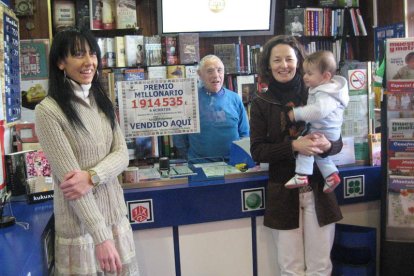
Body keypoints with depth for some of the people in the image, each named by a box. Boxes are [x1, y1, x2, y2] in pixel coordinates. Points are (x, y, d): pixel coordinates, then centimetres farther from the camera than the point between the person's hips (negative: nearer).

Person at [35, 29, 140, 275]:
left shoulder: (103, 102, 7)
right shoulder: (48, 110, -13)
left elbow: (122, 154, 0)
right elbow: (69, 177, -17)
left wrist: (92, 175, -20)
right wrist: (101, 236, -21)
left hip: (116, 214, 6)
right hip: (79, 223, -5)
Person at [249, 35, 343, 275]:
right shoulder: (261, 103, 0)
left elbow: (339, 142, 5)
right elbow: (257, 151, -6)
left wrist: (327, 145, -18)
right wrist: (293, 146, -21)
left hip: (318, 190, 1)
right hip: (283, 193, -1)